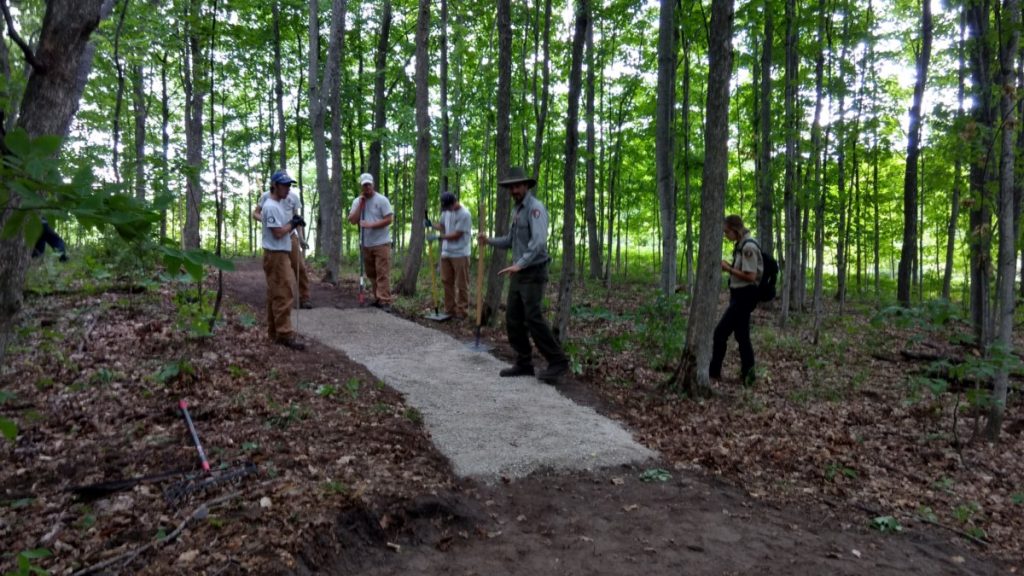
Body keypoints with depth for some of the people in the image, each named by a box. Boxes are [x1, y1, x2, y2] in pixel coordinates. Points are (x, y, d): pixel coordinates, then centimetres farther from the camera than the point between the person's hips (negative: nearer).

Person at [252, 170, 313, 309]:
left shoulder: (293, 196, 1)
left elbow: (297, 218, 8)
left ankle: (305, 298, 4)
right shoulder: (266, 196, -5)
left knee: (300, 267, -4)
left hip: (290, 236, 1)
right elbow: (255, 213, 3)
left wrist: (302, 237, 0)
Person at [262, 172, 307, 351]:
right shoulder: (270, 206, -15)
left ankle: (274, 332, 20)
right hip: (276, 255, -10)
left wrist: (294, 223, 3)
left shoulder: (280, 205, 16)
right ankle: (285, 335, -9)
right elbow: (278, 233, -20)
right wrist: (292, 223, -8)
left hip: (282, 254, 10)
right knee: (283, 295, -10)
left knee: (275, 295, 13)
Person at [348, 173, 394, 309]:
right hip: (366, 244, 6)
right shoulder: (357, 201, 9)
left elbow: (389, 219, -12)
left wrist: (371, 225, -19)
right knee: (371, 274, 11)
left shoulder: (381, 200, -6)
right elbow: (352, 220, -2)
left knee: (383, 273, -9)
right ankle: (378, 298, 20)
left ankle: (385, 301, -9)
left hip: (381, 243, -6)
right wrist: (361, 203, -7)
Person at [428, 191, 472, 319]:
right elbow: (442, 225, 22)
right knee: (447, 281, 12)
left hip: (460, 255, -8)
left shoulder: (464, 215, -17)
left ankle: (462, 312, 6)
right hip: (446, 253, 8)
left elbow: (456, 235, -19)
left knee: (461, 285, 0)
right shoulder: (446, 211, 6)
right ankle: (450, 310, 22)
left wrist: (438, 237, -16)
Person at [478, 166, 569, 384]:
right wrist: (489, 240, 8)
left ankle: (557, 361, -4)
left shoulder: (535, 208, -13)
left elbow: (539, 241, -26)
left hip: (533, 272, -9)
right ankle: (524, 363, 13)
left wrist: (519, 264, -34)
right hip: (518, 273, 9)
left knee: (533, 318, -13)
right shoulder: (518, 210, 16)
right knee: (513, 319, 6)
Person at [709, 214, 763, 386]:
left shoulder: (748, 247, -19)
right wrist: (729, 266, 2)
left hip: (744, 296, -10)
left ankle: (713, 371, 4)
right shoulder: (740, 245, 11)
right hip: (739, 295, 10)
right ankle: (747, 375, 18)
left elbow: (751, 276, -22)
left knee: (720, 332, -6)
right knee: (742, 336, 13)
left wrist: (728, 269, -16)